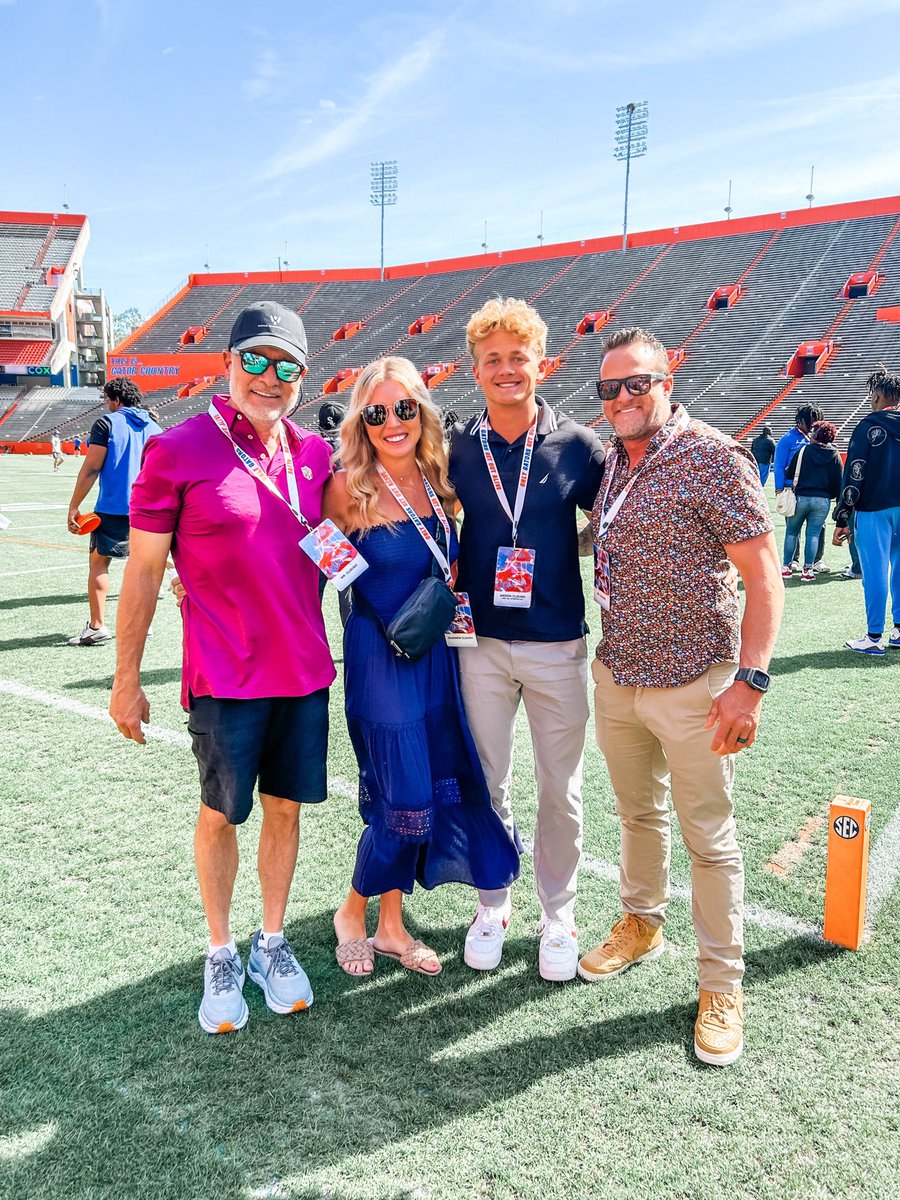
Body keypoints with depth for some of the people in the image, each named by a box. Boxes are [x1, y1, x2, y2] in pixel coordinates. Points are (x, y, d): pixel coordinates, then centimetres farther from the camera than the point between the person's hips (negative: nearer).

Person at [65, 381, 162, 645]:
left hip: (113, 507, -5)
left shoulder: (107, 423, -3)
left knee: (98, 561, 1)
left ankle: (96, 626, -6)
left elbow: (91, 468, -8)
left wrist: (73, 506, -5)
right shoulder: (154, 427, 12)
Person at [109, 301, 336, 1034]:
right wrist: (126, 678, -4)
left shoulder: (313, 454, 4)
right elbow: (144, 569, -6)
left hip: (305, 670, 5)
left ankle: (273, 943, 33)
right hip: (226, 677, -4)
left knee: (286, 806, 14)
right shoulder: (178, 451, -9)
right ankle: (221, 956, 29)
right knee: (221, 814, 9)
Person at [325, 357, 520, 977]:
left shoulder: (436, 478, 3)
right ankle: (352, 914, 23)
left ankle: (391, 925, 29)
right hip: (381, 655, -6)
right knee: (406, 799, -5)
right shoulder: (349, 487, -13)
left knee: (435, 791, 11)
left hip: (438, 652, 6)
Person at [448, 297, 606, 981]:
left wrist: (561, 561, -9)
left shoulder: (577, 445, -4)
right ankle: (493, 907, 31)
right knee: (487, 782, 12)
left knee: (561, 790, 9)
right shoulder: (457, 448, 0)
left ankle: (558, 916, 28)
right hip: (482, 643, 1)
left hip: (558, 645, -1)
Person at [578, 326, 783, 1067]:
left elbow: (763, 574, -15)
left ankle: (722, 985, 20)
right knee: (638, 813, 22)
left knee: (709, 839, 5)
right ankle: (642, 926, 44)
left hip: (692, 685, -6)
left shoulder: (713, 459, -14)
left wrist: (751, 680, -22)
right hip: (616, 675, 7)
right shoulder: (609, 463, 7)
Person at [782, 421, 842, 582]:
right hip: (823, 500, 1)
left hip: (800, 497, -1)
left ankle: (786, 567, 11)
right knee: (814, 534, 6)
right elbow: (838, 483, 4)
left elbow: (789, 474, 1)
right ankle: (808, 570, 1)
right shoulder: (834, 455, 3)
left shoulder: (803, 450, -2)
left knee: (791, 532, 11)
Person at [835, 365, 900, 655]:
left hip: (874, 511, -5)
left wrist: (842, 519, -9)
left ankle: (874, 637, 3)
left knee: (875, 573, -1)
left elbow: (853, 475, -11)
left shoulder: (869, 426, -9)